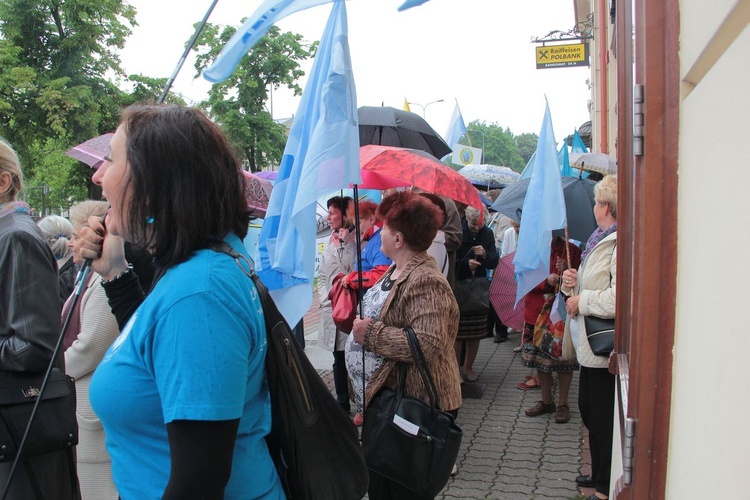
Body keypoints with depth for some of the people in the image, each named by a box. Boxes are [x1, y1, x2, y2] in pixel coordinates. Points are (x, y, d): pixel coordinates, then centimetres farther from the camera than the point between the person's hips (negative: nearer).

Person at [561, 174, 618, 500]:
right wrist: (572, 284, 1)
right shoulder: (601, 240, 13)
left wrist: (580, 301, -17)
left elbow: (618, 299, -32)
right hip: (591, 345, 11)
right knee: (589, 411, 21)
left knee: (603, 418, 2)